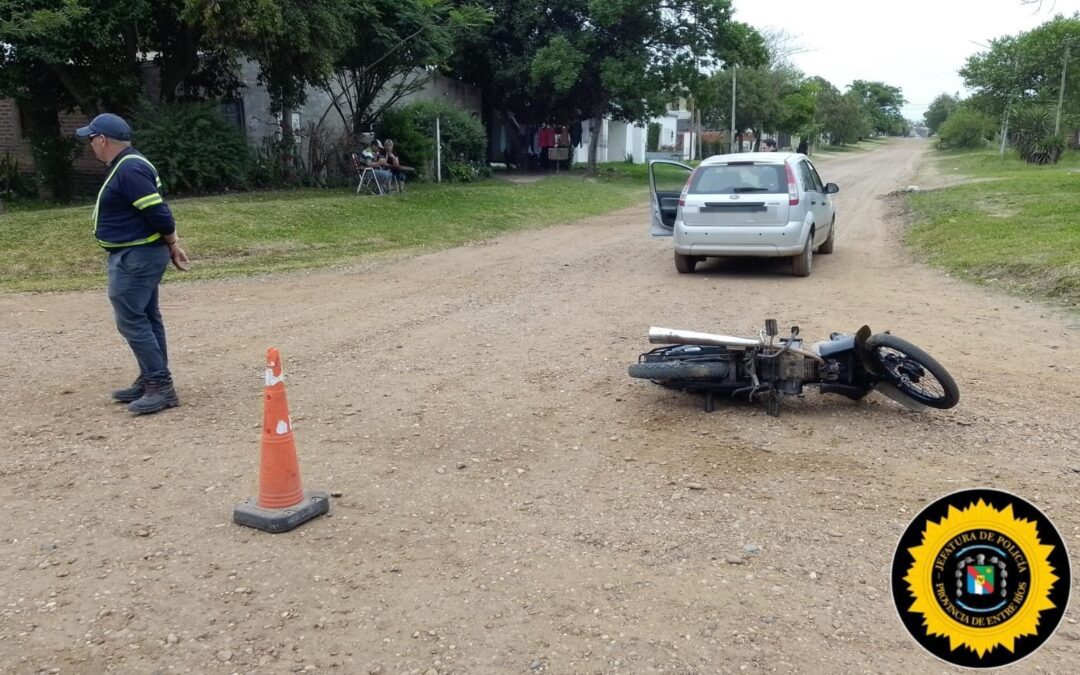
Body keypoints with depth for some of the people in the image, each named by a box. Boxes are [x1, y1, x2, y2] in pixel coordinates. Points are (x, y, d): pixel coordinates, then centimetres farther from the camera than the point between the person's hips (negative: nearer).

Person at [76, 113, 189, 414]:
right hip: (136, 256, 11)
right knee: (145, 319, 15)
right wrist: (171, 247, 11)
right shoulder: (124, 166, 14)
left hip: (136, 257, -11)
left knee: (131, 321, -8)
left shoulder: (129, 169, -20)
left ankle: (162, 386, -5)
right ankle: (151, 382, 24)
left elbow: (158, 212, -24)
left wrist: (173, 247, -12)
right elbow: (154, 212, 15)